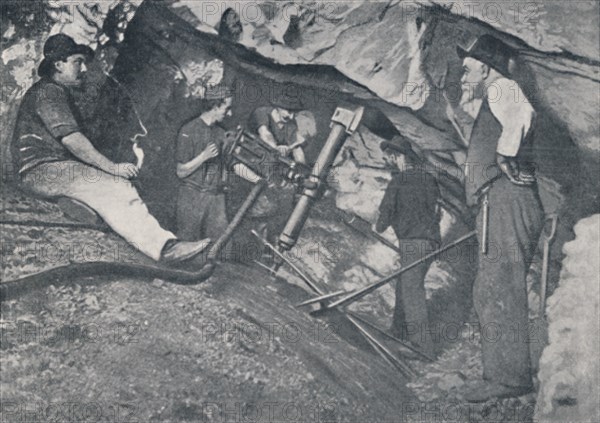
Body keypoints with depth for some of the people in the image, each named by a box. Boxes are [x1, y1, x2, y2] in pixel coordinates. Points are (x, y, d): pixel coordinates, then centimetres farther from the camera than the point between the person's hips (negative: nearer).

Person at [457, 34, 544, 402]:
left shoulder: (502, 88, -3)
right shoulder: (494, 102, 28)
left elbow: (521, 115, -26)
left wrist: (505, 155, -17)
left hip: (505, 198, -11)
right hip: (501, 205, 11)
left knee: (501, 289, -13)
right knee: (491, 292, 12)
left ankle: (511, 377, -13)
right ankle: (504, 373, 15)